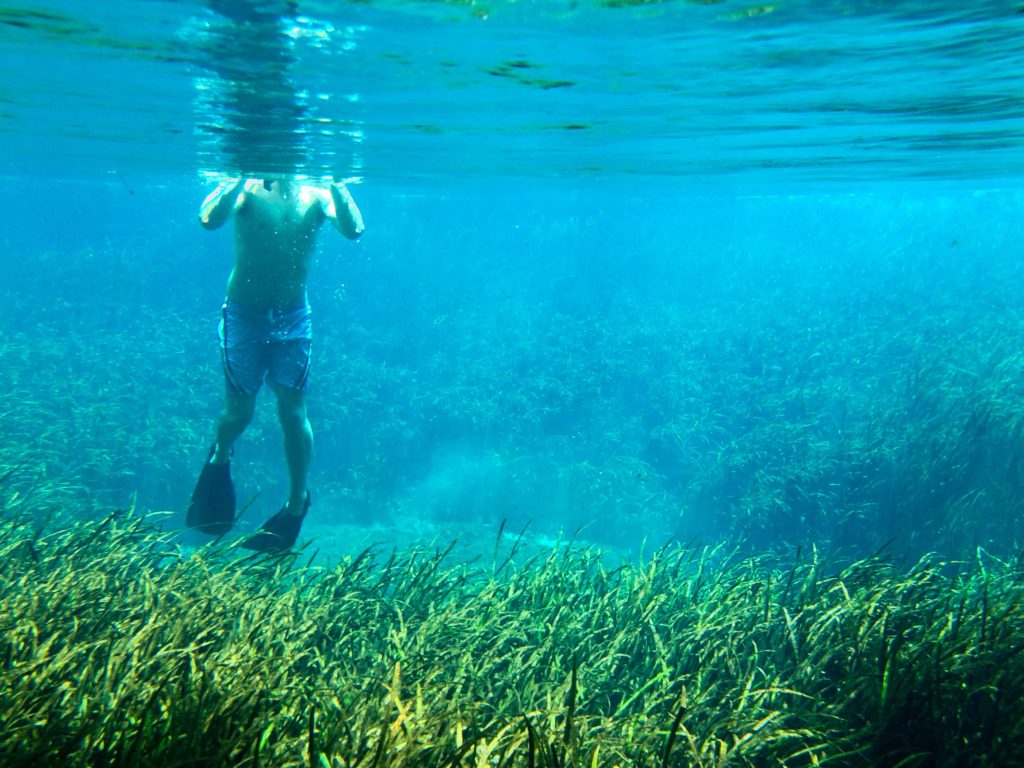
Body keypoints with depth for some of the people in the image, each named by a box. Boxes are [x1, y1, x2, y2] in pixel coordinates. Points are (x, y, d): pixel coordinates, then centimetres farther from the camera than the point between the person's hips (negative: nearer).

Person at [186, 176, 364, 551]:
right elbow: (209, 219, -28)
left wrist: (336, 181, -25)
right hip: (244, 315, -1)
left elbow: (353, 229, -21)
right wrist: (245, 176, -29)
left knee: (293, 411, 0)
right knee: (239, 410, 4)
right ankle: (220, 458, 38)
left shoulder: (316, 196, -3)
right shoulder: (247, 190, -8)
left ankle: (297, 503, 15)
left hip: (293, 318, 1)